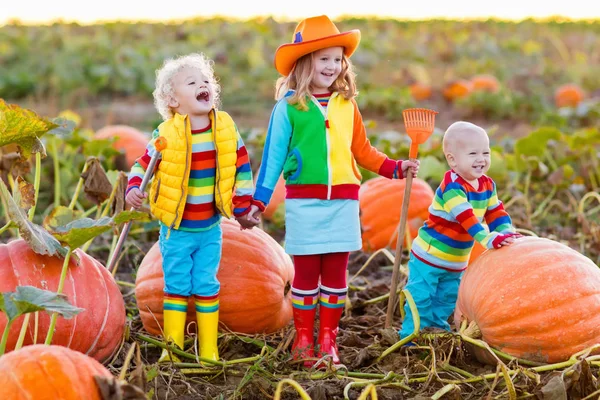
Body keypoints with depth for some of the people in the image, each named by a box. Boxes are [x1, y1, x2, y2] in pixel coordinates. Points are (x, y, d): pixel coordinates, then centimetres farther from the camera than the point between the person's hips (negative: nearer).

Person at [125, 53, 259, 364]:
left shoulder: (226, 129, -4)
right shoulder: (165, 135, -12)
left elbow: (242, 166, 5)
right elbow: (142, 165, 0)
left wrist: (242, 208, 5)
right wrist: (133, 189, -19)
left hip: (210, 229, 2)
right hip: (176, 230, -2)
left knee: (206, 286, 8)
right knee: (177, 287, 4)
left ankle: (208, 350, 16)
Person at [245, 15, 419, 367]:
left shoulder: (347, 105, 7)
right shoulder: (289, 106, -3)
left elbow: (363, 151, 12)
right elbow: (274, 156, -1)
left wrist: (396, 167, 0)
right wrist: (259, 200, -5)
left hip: (343, 200, 3)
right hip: (304, 200, -3)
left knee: (336, 271, 7)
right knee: (306, 271, 3)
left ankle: (328, 339, 18)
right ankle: (304, 340, 15)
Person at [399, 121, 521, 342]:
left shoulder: (487, 185, 0)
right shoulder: (452, 187, -28)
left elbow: (496, 213, 1)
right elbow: (466, 218, -38)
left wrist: (507, 233, -19)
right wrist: (490, 239, -47)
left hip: (456, 261, 8)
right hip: (429, 256, -8)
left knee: (447, 299, 20)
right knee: (421, 299, -2)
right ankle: (411, 336, 11)